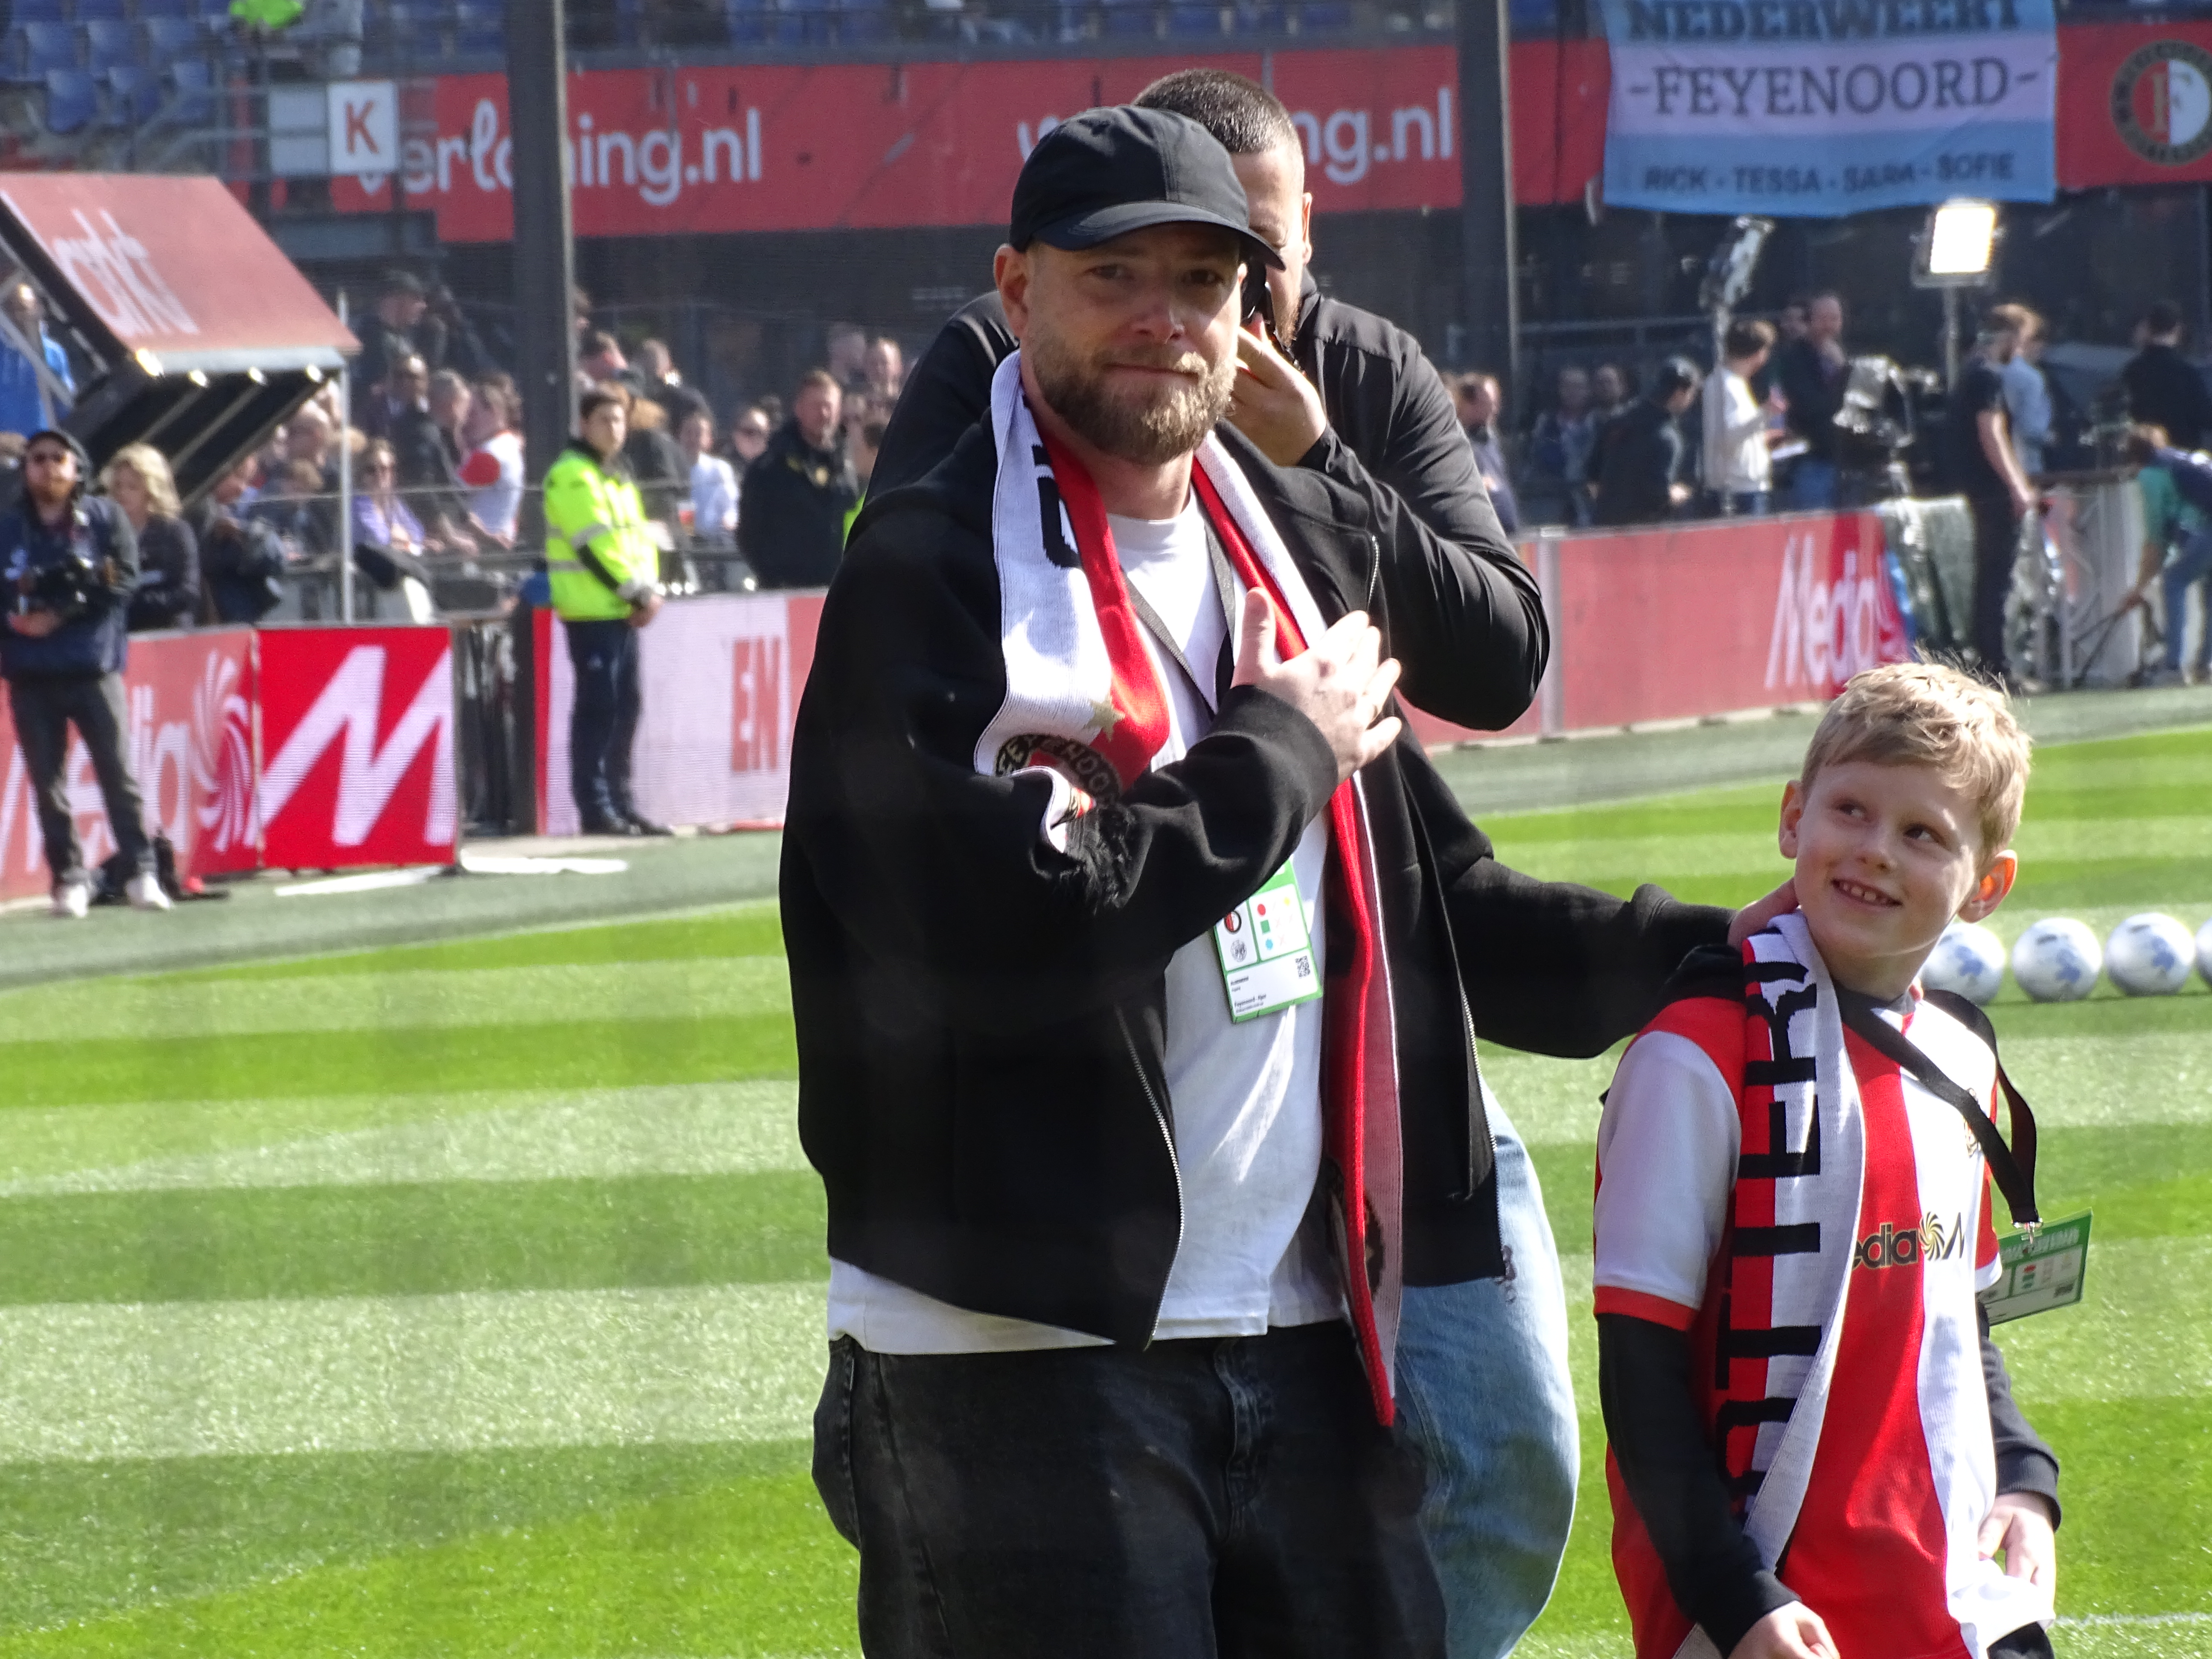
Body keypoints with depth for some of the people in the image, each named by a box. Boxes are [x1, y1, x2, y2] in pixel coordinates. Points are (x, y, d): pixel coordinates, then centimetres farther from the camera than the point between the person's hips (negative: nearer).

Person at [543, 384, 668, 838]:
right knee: (598, 706, -10)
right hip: (591, 609, -9)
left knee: (626, 704, 10)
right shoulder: (573, 476, -10)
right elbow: (596, 543, -17)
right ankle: (595, 808, -9)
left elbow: (639, 537, 16)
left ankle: (620, 801, 16)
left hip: (623, 609, 9)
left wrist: (649, 588, -1)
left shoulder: (618, 475, 20)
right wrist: (636, 593, -14)